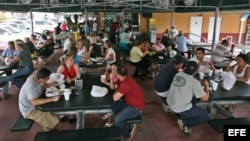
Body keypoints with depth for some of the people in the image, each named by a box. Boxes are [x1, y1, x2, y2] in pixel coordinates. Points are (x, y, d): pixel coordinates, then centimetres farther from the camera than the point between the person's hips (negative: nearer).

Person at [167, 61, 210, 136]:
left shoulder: (178, 74, -1)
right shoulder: (194, 82, -19)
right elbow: (205, 98, -11)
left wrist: (199, 83, 15)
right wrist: (206, 86, 4)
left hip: (170, 103, 7)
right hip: (180, 109, -7)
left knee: (193, 101, 31)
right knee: (206, 115, 11)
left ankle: (182, 116, 16)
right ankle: (184, 122, 4)